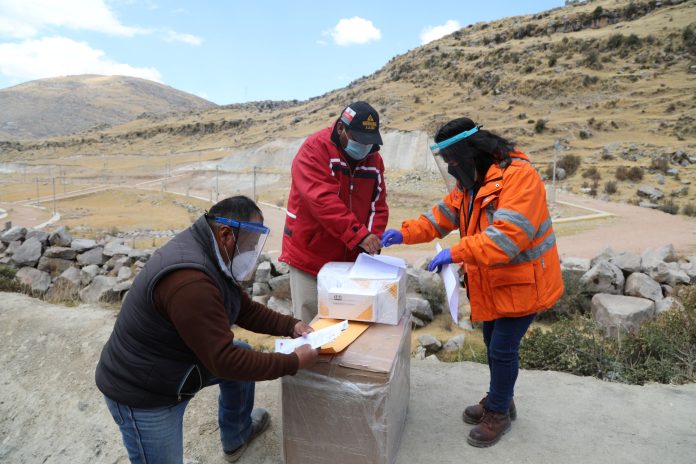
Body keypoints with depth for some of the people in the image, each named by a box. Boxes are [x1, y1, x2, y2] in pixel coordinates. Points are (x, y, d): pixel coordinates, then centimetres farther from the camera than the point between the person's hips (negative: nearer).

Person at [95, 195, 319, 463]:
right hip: (142, 392, -9)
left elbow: (245, 310, 6)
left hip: (178, 362, 9)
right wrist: (294, 362, -24)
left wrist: (290, 326, -6)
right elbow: (225, 361, -31)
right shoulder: (189, 282, -34)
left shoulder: (213, 257, -4)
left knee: (243, 356, 15)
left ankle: (236, 437, 35)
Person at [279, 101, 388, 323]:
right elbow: (322, 200, -26)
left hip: (351, 259, 6)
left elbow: (378, 205, 6)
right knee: (309, 324, 2)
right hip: (310, 257, -5)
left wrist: (373, 239, -13)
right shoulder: (315, 149, -13)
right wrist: (359, 234, -32)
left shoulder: (374, 159, 5)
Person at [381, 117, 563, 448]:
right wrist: (405, 233, -8)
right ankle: (499, 401, 42)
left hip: (521, 283, -9)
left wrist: (456, 253, -38)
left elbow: (508, 234, -35)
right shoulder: (471, 181, 5)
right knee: (493, 344, 21)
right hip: (492, 283, 9)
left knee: (503, 348, 3)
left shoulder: (519, 176, -26)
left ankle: (498, 414, 26)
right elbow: (443, 215, 6)